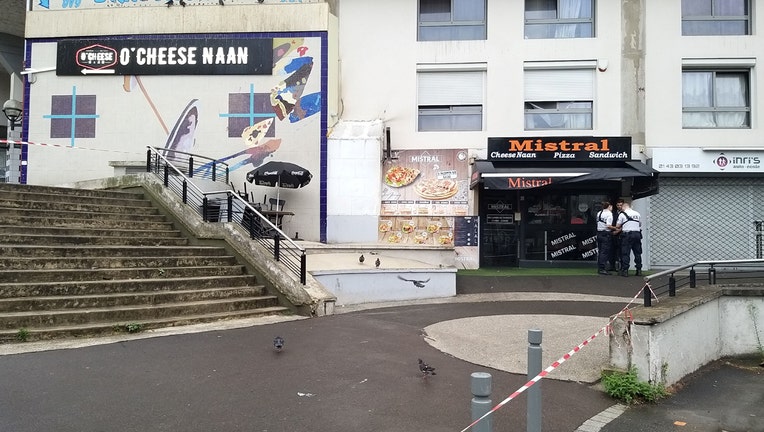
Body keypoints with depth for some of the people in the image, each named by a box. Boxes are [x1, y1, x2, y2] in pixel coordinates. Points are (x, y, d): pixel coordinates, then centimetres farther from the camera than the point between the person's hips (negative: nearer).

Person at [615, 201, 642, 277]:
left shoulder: (622, 214, -2)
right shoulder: (637, 213, 13)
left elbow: (617, 226, 0)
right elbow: (640, 224, 20)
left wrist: (620, 229, 23)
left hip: (627, 234, -5)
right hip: (637, 233, 5)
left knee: (625, 253, -1)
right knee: (637, 253, 10)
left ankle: (625, 270, -5)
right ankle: (639, 270, 12)